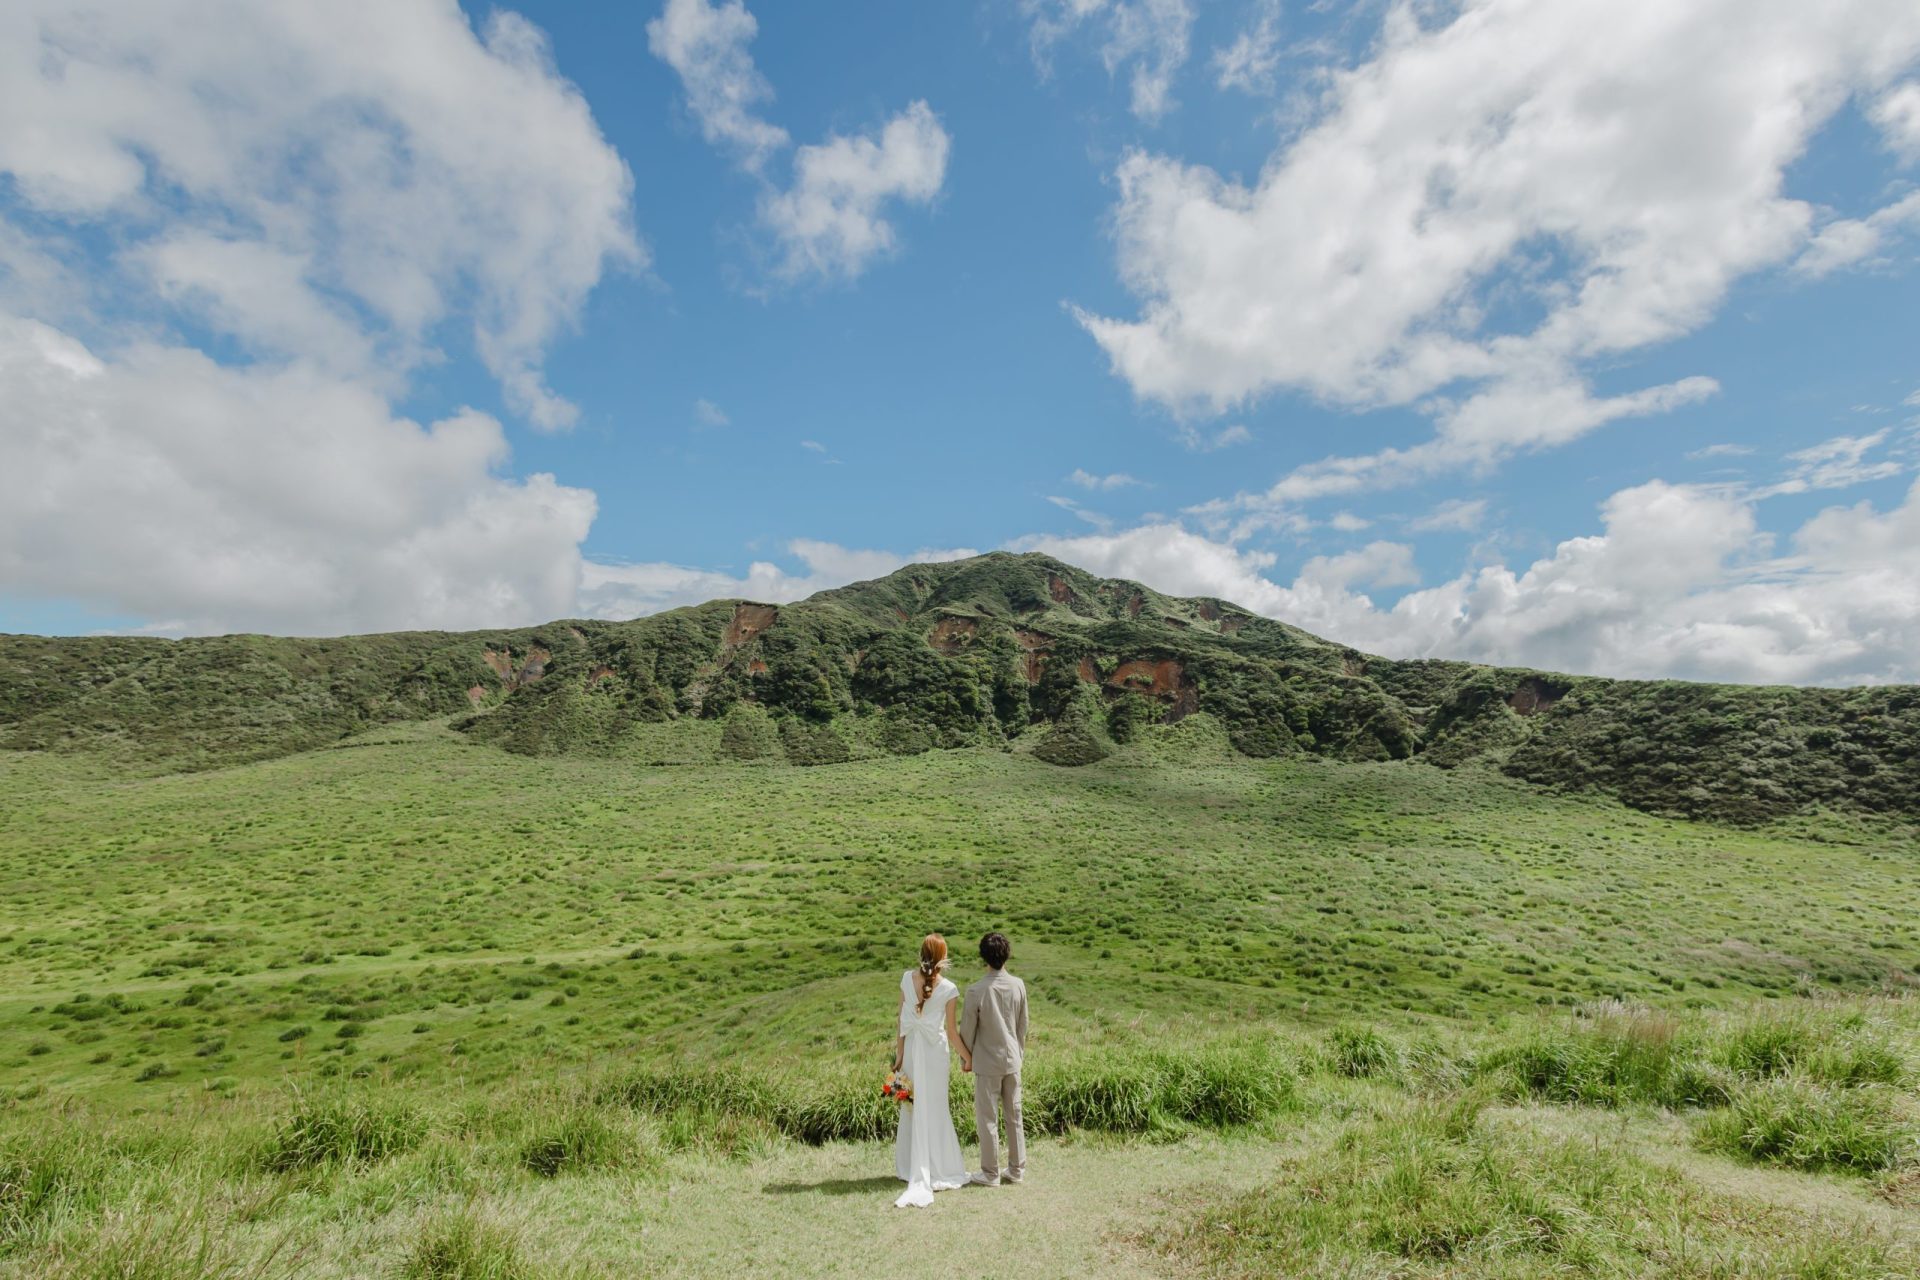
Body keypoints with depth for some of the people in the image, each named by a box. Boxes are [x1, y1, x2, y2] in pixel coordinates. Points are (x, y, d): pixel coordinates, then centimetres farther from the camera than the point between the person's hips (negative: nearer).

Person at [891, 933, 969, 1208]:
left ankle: (910, 1168, 26)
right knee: (934, 1110, 9)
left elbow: (902, 1019, -1)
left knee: (913, 1107, 16)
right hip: (935, 1050, -3)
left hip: (911, 1048, 3)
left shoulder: (907, 979, -7)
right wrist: (967, 1056, 4)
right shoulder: (948, 989, -15)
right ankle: (935, 1171, 16)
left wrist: (899, 1052, 7)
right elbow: (951, 1030, -9)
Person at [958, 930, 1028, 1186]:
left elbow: (967, 1029, -9)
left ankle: (990, 1173, 17)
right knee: (1014, 1115, 16)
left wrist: (967, 1058, 7)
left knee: (986, 1118, 9)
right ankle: (1017, 1169, 25)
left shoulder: (976, 991, -19)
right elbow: (1023, 1025, 4)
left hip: (987, 1062, -4)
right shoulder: (1018, 985, -7)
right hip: (1013, 1060, 5)